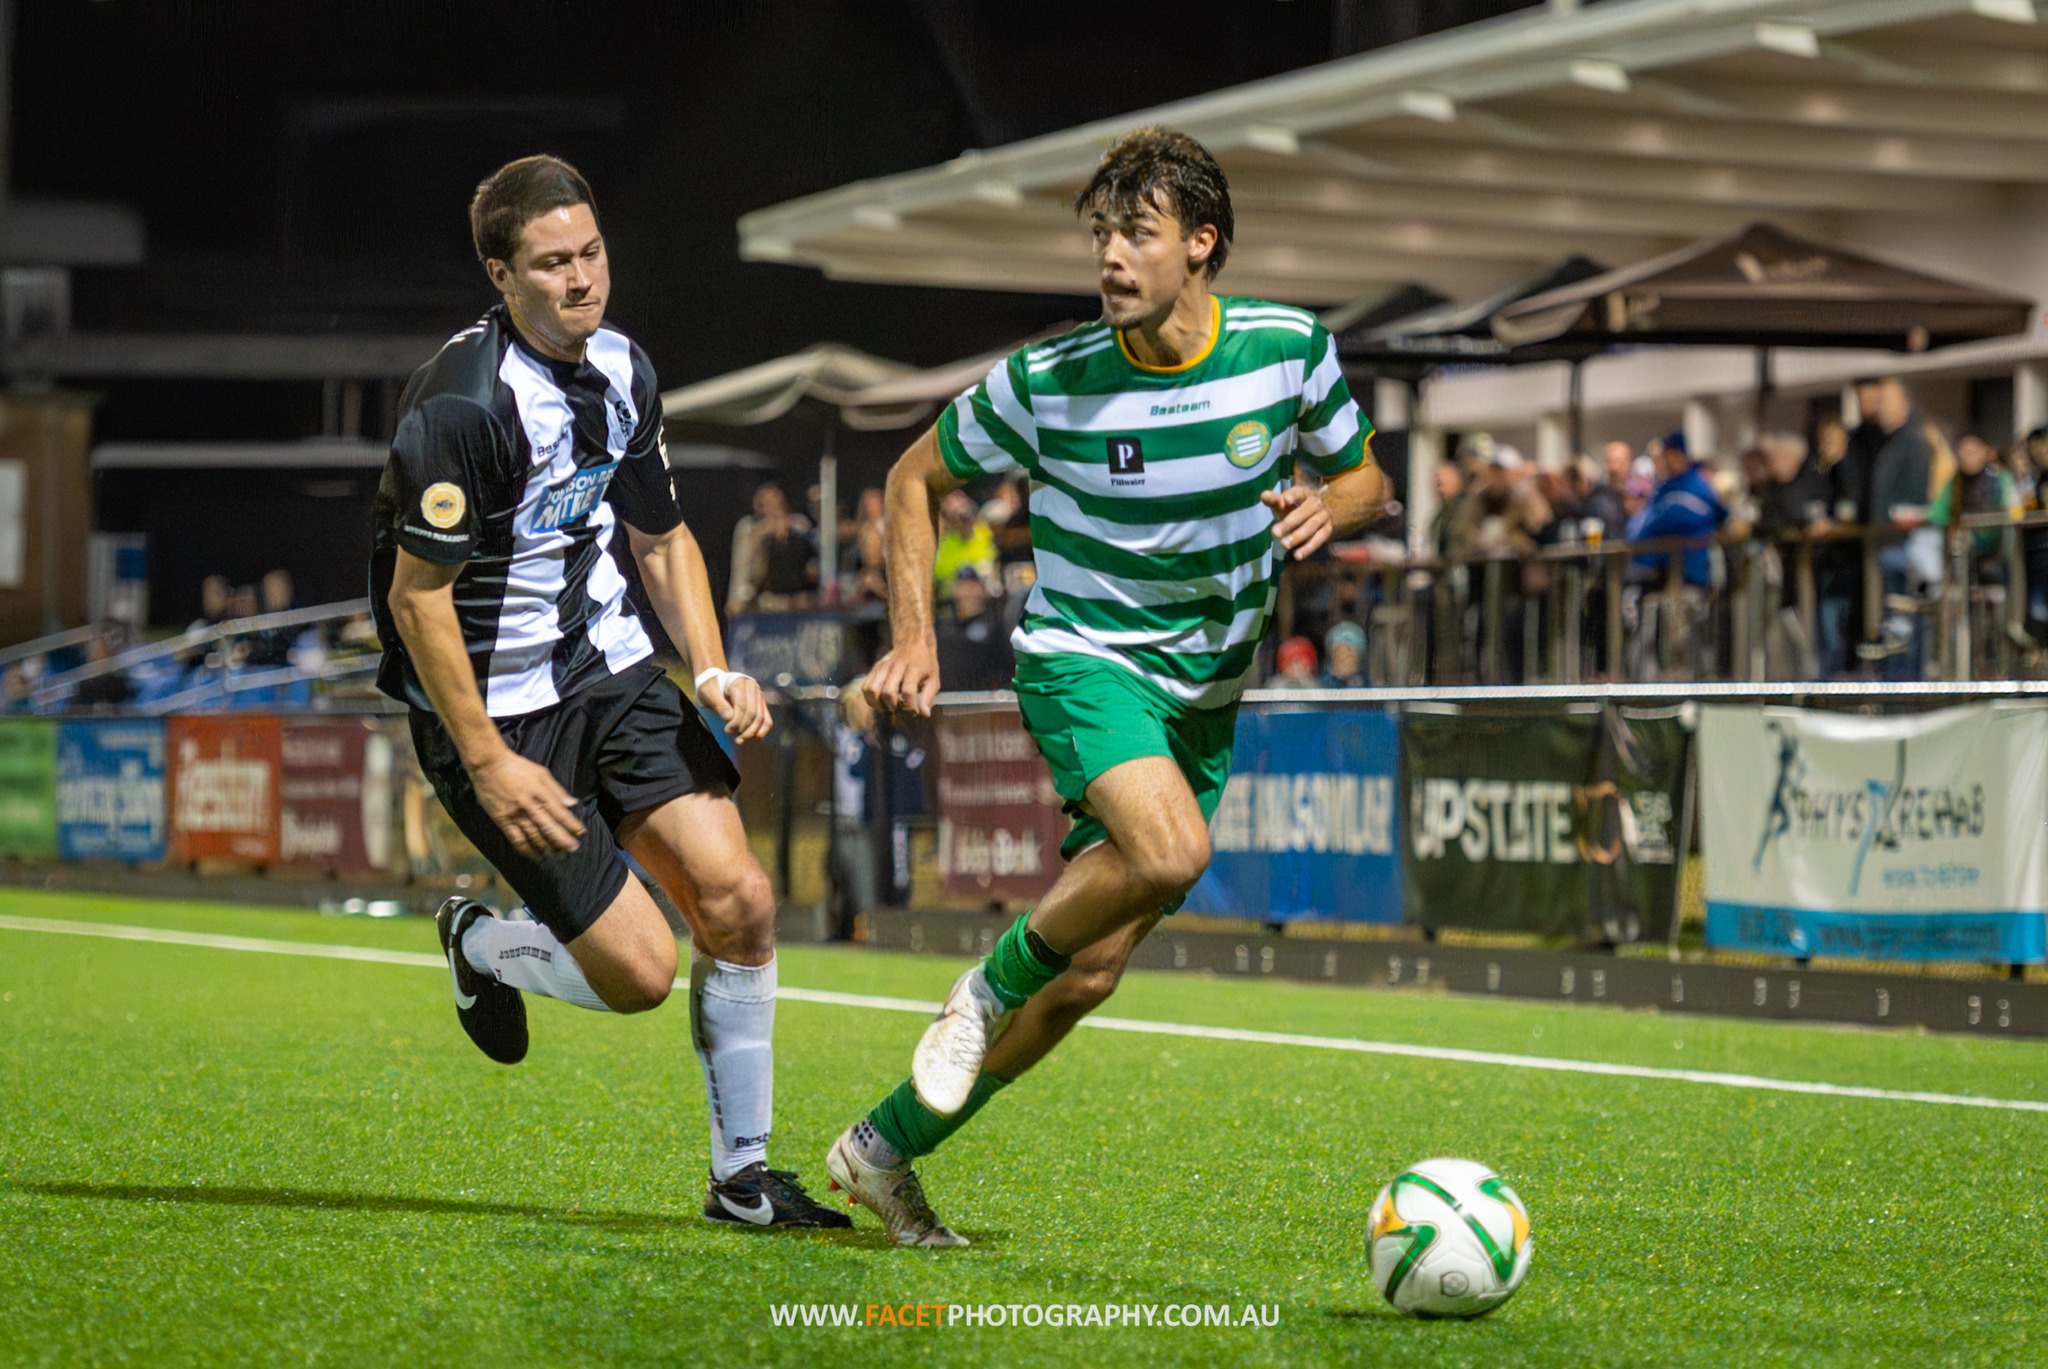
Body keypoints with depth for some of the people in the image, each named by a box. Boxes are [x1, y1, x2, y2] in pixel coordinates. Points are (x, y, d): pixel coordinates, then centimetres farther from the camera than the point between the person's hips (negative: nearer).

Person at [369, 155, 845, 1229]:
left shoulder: (624, 372, 3)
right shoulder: (460, 403, -22)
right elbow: (418, 596, -19)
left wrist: (713, 672, 3)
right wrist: (489, 765, -18)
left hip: (611, 673, 7)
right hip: (495, 712, -7)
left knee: (738, 900, -7)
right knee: (640, 971, -10)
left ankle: (741, 1176, 7)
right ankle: (480, 947, 24)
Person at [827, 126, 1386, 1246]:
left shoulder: (1291, 349, -7)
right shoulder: (1047, 382, -12)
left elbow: (1362, 477, 10)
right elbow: (916, 478, 4)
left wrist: (1327, 508, -14)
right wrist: (913, 637, -6)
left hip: (1205, 694, 4)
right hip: (1081, 659, -4)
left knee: (1090, 971, 1)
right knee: (1172, 851, -34)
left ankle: (884, 1150, 17)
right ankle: (989, 987, -8)